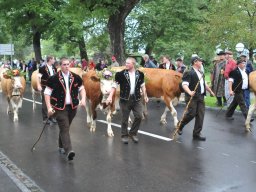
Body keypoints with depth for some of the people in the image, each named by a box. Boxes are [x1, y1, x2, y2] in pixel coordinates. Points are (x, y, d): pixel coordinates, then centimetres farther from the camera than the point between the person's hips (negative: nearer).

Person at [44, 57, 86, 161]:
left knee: (65, 128, 17)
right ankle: (68, 151, -20)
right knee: (65, 128, -12)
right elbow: (47, 93, -5)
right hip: (60, 108, -4)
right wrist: (49, 107, -13)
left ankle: (61, 146, 35)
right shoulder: (54, 78, -9)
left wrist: (83, 99, -2)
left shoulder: (75, 77, 2)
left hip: (72, 107, 4)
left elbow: (81, 88, 15)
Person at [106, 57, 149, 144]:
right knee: (125, 119, 6)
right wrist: (110, 96, -12)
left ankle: (133, 133, 19)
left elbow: (142, 85, 14)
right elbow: (115, 85, -5)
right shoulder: (121, 74, -7)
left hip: (136, 99, 2)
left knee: (139, 116, 0)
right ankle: (124, 135, 22)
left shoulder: (140, 74, 1)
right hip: (125, 99, -2)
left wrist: (145, 96, 15)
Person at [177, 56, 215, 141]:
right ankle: (180, 125, 18)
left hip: (201, 97, 8)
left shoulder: (201, 73, 17)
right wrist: (189, 92, -35)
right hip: (192, 97, -7)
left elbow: (204, 84, 29)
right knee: (191, 114, -10)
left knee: (200, 115, 2)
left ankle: (197, 134, 9)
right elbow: (184, 85, -19)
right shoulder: (189, 73, -9)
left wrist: (210, 91, 34)